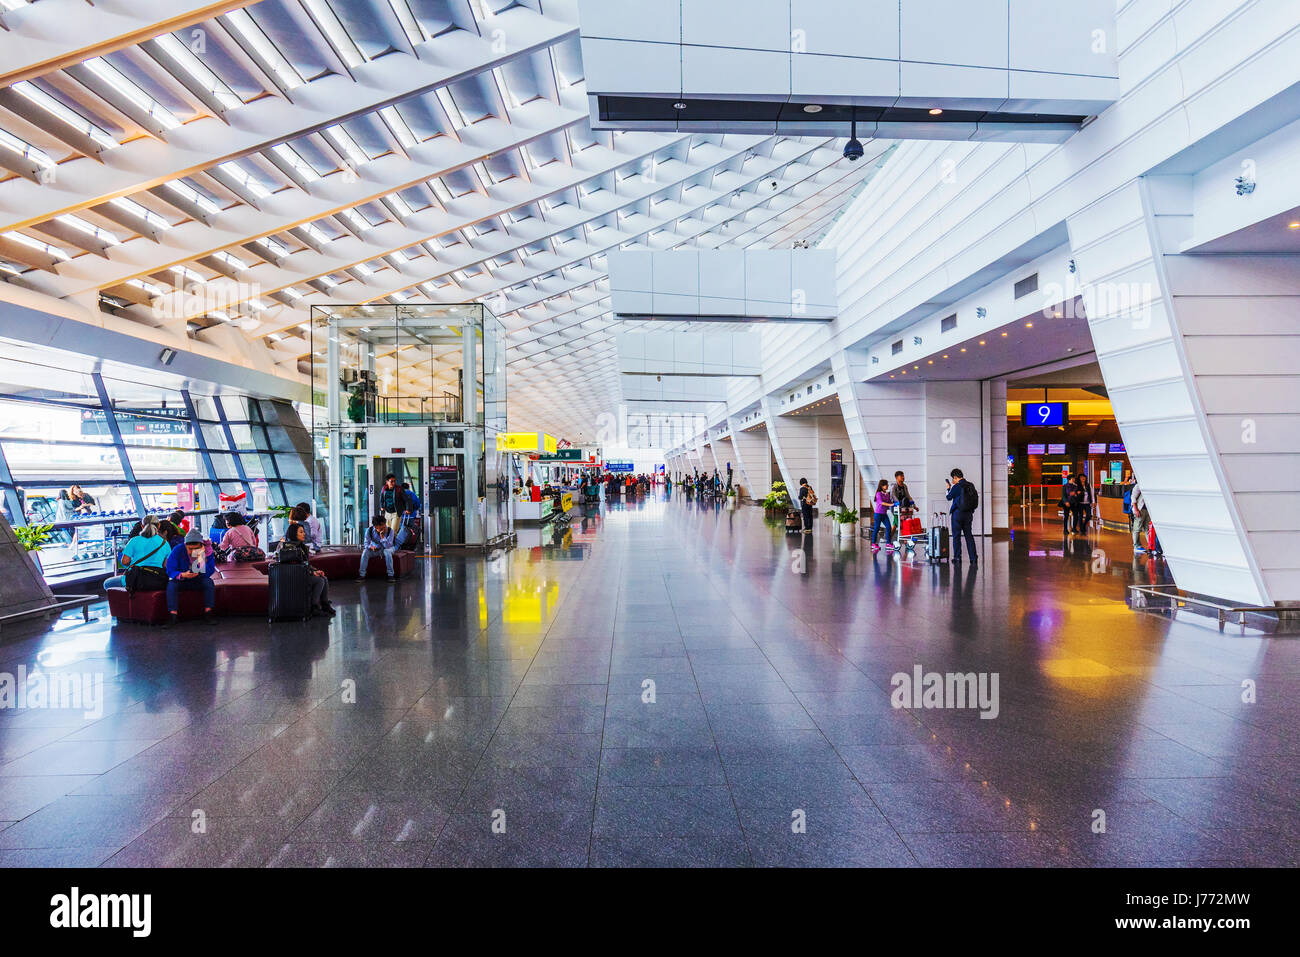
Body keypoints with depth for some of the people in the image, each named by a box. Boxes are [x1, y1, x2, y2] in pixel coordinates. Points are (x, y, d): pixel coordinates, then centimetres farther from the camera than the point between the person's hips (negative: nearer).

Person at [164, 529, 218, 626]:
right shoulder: (177, 550, -14)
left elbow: (210, 572, -19)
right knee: (171, 584, -30)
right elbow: (170, 571, -15)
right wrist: (182, 575, -36)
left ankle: (208, 612, -26)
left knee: (209, 581, -29)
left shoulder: (207, 550, -14)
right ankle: (173, 614, -32)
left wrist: (204, 557, -34)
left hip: (199, 581, 0)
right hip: (181, 581, 0)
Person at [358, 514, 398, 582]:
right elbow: (366, 543, -12)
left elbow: (388, 546, -30)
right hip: (375, 549, 2)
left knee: (387, 551, -36)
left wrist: (382, 536, -43)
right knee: (365, 551, -26)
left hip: (387, 548, -2)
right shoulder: (369, 530, -18)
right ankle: (362, 575, -20)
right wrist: (370, 546, -36)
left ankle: (391, 575, -30)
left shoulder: (390, 531, -24)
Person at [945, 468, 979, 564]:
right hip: (969, 513, 6)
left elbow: (949, 497, -3)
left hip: (958, 513, -5)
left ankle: (957, 557, 5)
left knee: (956, 536, 4)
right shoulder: (971, 486, 3)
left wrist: (948, 488, 15)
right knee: (969, 535, 10)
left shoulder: (956, 487, -13)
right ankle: (973, 558, 6)